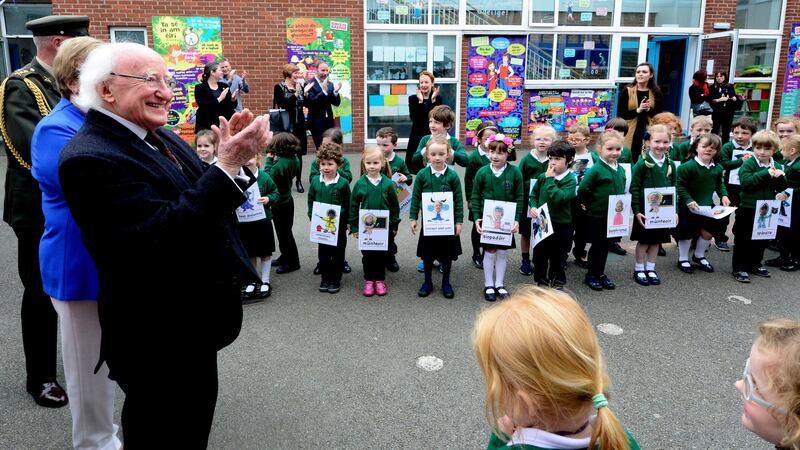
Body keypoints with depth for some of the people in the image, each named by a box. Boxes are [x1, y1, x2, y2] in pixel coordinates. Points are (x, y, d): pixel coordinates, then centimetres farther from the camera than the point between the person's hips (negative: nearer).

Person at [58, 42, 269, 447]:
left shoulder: (161, 139, 5)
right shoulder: (89, 158, -22)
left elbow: (207, 204, 8)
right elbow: (160, 238, -31)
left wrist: (232, 157, -9)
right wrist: (228, 165, -31)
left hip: (193, 323, 9)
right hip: (158, 338, -8)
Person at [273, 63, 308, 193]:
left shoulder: (299, 86, 10)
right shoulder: (279, 87, -3)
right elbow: (283, 104, -16)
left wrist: (305, 93, -6)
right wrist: (295, 93, -18)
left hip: (299, 124, 4)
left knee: (299, 153, 6)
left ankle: (298, 180, 15)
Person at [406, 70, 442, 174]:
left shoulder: (438, 99, 3)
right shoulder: (413, 99, 3)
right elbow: (414, 118, -11)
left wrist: (433, 100, -16)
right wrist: (420, 101, -17)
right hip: (417, 138, 0)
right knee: (417, 167, -1)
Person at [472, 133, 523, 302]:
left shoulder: (515, 172, -8)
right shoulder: (482, 172, -8)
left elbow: (519, 198, -2)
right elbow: (475, 197, -1)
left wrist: (517, 219, -7)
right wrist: (476, 218, -7)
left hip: (507, 220, 1)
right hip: (487, 219, -1)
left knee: (503, 252, 11)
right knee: (489, 251, 7)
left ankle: (499, 284, 26)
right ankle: (488, 285, 21)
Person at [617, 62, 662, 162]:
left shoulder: (656, 93, 6)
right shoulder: (626, 91, 0)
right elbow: (620, 114, -4)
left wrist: (649, 110, -13)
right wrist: (638, 110, -16)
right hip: (630, 134, -2)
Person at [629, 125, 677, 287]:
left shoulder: (671, 165, 2)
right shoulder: (642, 164, -13)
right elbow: (634, 189, -12)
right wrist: (636, 211, -16)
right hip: (645, 210, -5)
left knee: (657, 240, 13)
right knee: (643, 240, 6)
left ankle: (650, 269, 26)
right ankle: (639, 269, 21)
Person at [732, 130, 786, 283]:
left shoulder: (777, 166, 7)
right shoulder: (749, 164, -11)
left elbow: (781, 188, 7)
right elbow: (746, 182, -24)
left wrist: (780, 177, -13)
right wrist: (765, 173, -27)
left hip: (767, 210, 6)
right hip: (748, 209, -6)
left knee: (762, 239, 17)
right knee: (744, 240, 0)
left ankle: (755, 264, 32)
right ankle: (740, 268, 6)